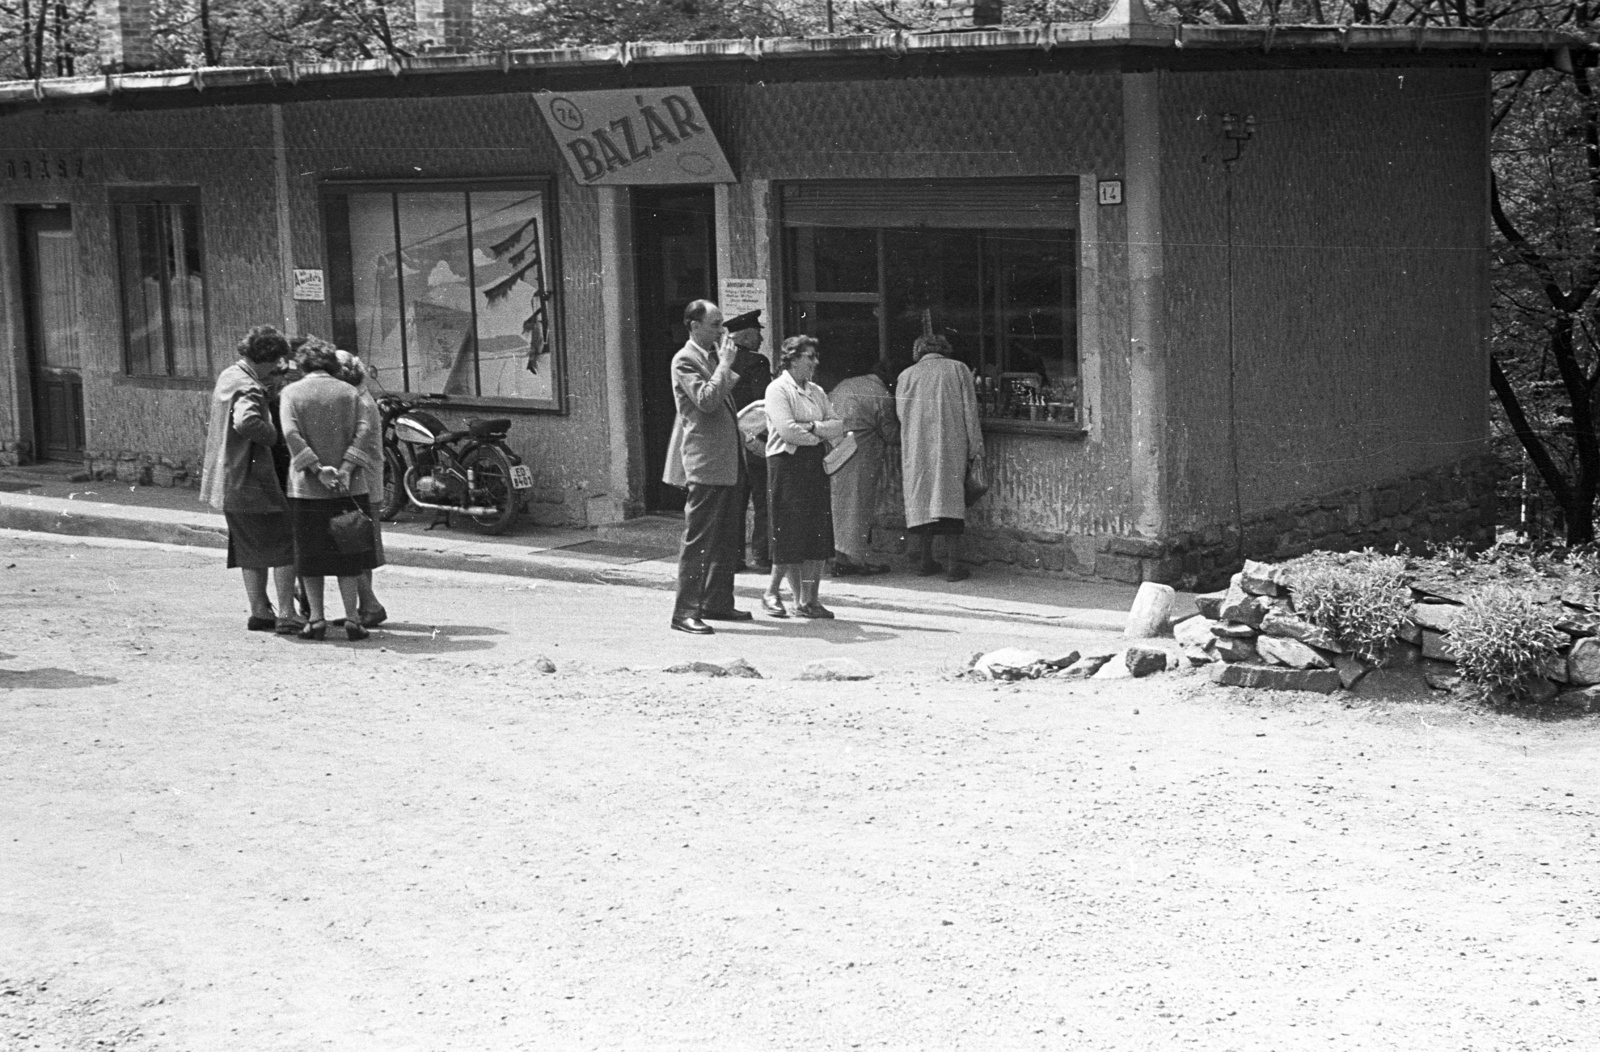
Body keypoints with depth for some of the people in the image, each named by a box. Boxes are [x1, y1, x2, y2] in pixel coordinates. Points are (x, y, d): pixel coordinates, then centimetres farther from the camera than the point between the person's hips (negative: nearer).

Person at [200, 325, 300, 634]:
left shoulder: (227, 377, 13)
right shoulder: (248, 388, -19)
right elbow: (245, 422, -38)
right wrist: (272, 434, -22)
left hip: (230, 481, 10)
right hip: (250, 478, -10)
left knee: (252, 550, 17)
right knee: (283, 545, -3)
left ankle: (259, 611, 21)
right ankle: (286, 614, -6)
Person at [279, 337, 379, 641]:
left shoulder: (292, 392, 2)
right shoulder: (349, 392, 7)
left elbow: (291, 434, -12)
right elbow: (362, 430, -6)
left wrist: (317, 468, -15)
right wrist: (347, 468, -14)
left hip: (306, 487, -1)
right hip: (348, 488, 1)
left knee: (310, 556, 9)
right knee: (347, 556, 8)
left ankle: (316, 618, 7)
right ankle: (352, 618, 5)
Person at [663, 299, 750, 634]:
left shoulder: (715, 357, 17)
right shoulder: (685, 360, -10)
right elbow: (706, 400, -24)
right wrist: (725, 363, -16)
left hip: (727, 462, 9)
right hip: (704, 462, -9)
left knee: (727, 540, 13)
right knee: (698, 540, -9)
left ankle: (717, 602, 22)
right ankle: (685, 612, -8)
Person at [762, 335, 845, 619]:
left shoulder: (817, 392, 17)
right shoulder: (778, 389, -5)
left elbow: (838, 427, 8)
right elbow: (787, 430, -17)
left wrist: (812, 428, -10)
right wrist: (822, 433, -4)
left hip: (815, 467, 7)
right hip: (787, 464, -7)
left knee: (818, 534, 1)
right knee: (790, 533, -8)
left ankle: (809, 600, 5)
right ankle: (771, 592, 6)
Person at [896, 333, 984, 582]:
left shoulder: (906, 376, 5)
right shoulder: (958, 369, 2)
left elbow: (901, 415, 11)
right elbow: (969, 410, -1)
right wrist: (975, 447, 2)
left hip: (917, 449, 2)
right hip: (951, 447, -1)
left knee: (922, 500, 10)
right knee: (951, 500, -1)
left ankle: (926, 560, 13)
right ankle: (952, 564, -8)